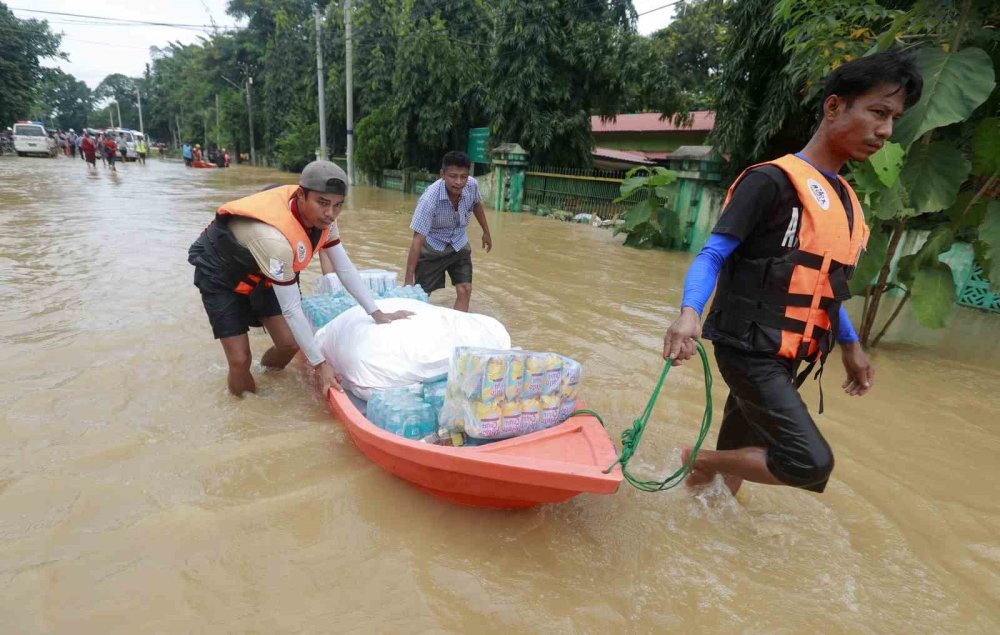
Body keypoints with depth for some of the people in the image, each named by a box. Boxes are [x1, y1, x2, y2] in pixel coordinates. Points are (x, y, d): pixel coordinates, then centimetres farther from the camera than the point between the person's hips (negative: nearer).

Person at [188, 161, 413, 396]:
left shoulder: (320, 216, -19)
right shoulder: (275, 237, -40)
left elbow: (345, 268, -10)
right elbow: (291, 308, -33)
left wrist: (378, 314, -13)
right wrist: (320, 364, -27)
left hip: (259, 274, 6)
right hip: (219, 274, -6)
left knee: (290, 344, 0)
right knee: (240, 359, -10)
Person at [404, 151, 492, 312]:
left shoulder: (472, 185, -20)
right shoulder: (429, 198, -34)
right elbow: (418, 239, -35)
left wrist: (486, 232, 15)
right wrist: (409, 279, -36)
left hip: (459, 245, 4)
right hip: (431, 248, -4)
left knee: (465, 291, -4)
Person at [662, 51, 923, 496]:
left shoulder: (845, 199, 14)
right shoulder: (773, 180, -11)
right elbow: (712, 256, -17)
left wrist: (850, 345, 25)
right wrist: (690, 313, -34)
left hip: (786, 357, 8)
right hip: (748, 349, -8)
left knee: (740, 451, 15)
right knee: (812, 464, -14)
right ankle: (700, 459, 7)